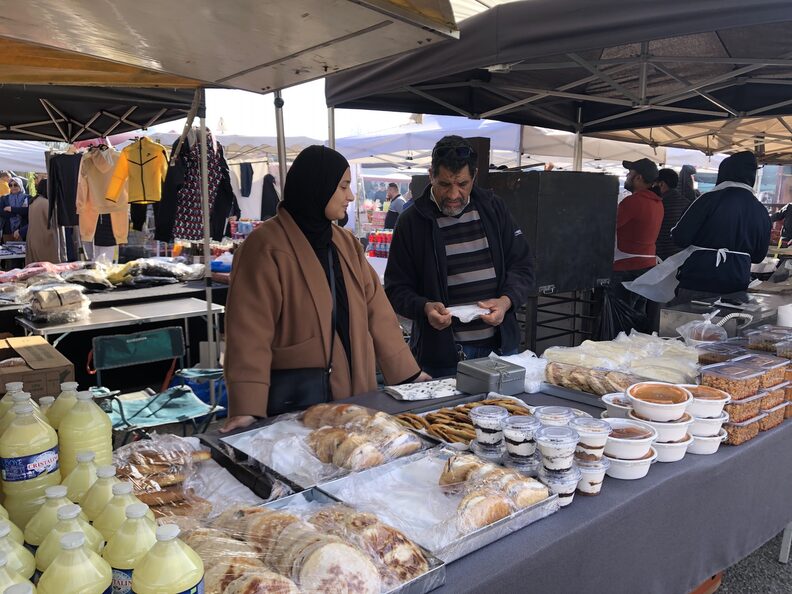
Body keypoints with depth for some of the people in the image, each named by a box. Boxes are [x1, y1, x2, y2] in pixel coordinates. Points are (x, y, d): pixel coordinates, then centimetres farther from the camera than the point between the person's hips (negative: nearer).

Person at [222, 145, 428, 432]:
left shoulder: (346, 242, 9)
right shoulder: (266, 247, -13)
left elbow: (376, 312, 9)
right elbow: (249, 332, -18)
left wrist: (410, 373, 7)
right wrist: (247, 409, -25)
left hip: (357, 393, 7)